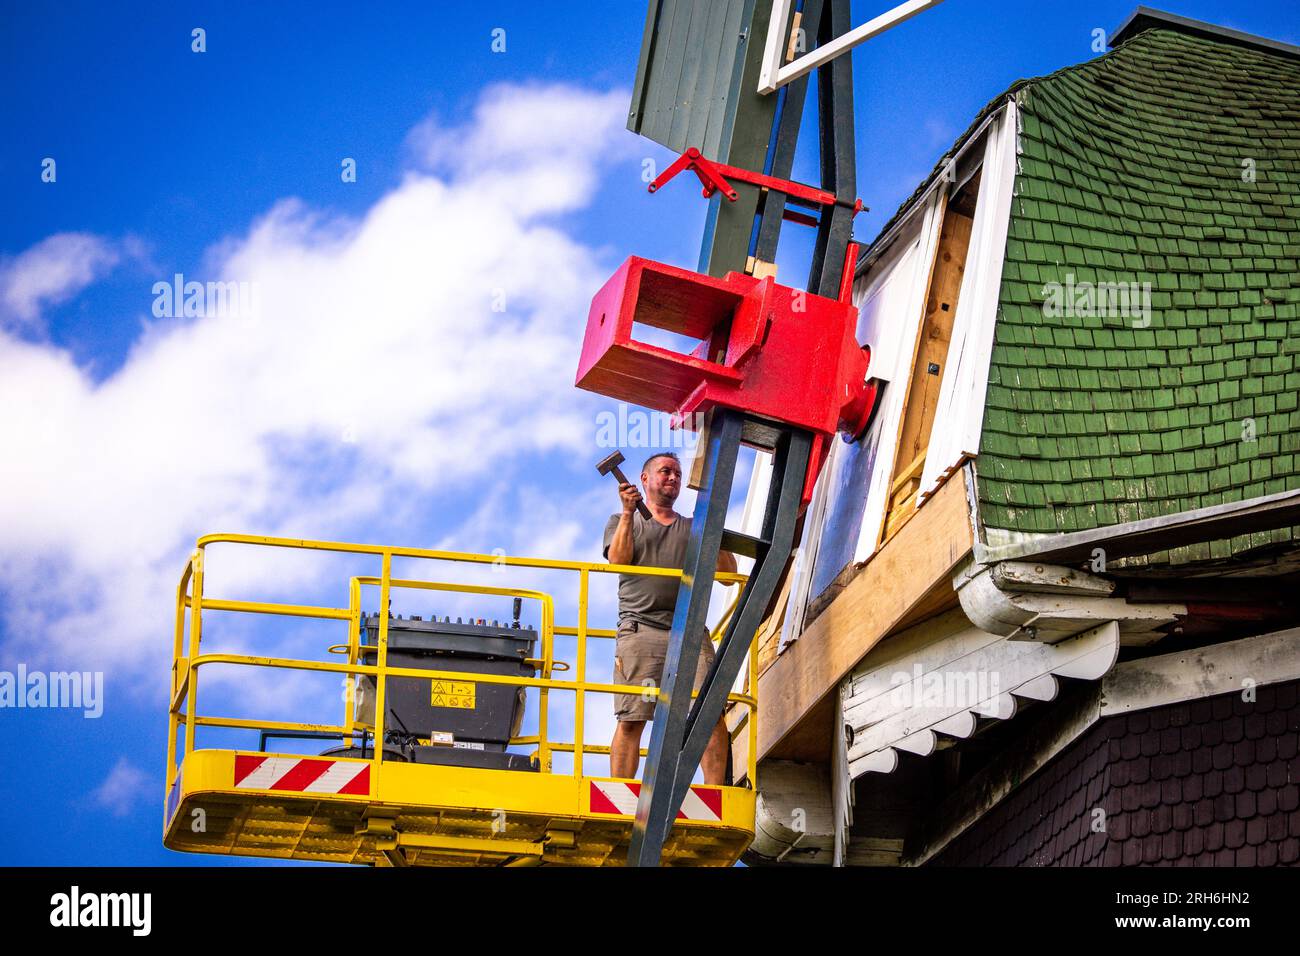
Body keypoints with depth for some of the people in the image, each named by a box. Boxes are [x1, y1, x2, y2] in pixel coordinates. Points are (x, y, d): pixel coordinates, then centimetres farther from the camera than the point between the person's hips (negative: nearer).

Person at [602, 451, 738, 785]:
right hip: (640, 628, -2)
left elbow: (728, 575, 18)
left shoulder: (693, 529, 28)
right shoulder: (622, 522, 23)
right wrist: (628, 512, -4)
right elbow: (618, 561, 3)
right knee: (631, 718, -13)